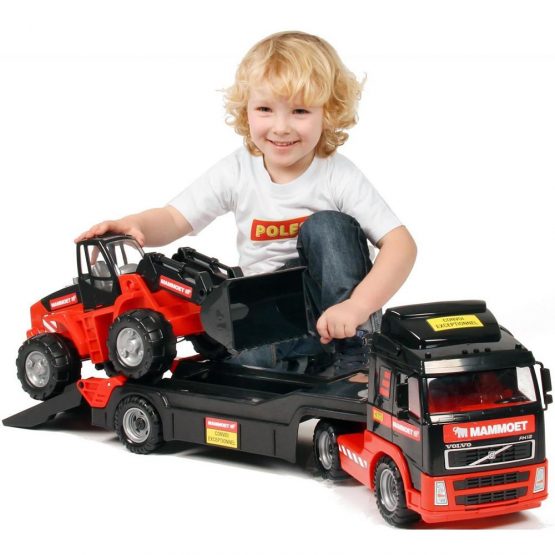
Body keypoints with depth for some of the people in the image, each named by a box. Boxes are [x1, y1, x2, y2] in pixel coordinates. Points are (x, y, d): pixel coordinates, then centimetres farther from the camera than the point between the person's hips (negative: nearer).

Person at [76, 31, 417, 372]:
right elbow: (174, 219, -3)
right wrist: (131, 226, -27)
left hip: (336, 306, 1)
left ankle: (354, 355, -22)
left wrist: (356, 307, -36)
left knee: (327, 226, -26)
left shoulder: (339, 177, -13)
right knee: (249, 358, -33)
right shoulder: (236, 173, -3)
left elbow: (401, 244, -20)